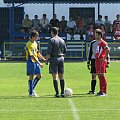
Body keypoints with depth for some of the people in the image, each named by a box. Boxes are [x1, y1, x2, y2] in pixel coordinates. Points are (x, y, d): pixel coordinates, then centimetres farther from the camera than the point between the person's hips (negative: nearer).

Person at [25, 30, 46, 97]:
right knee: (31, 77, -2)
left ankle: (31, 89, 20)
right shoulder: (29, 44, -18)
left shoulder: (35, 43, 11)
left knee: (39, 76, 8)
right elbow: (32, 55, -23)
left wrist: (44, 59, 14)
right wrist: (39, 63, -25)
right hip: (31, 62, -9)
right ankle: (31, 92, 5)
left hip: (36, 62, 9)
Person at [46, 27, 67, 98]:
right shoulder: (62, 40, 9)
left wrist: (47, 59, -4)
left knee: (55, 77, -4)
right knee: (61, 77, 10)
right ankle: (62, 93, 9)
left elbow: (49, 52, -13)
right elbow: (65, 51, 13)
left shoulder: (52, 40, -8)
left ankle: (57, 93, -8)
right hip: (61, 58, 5)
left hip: (54, 58, -5)